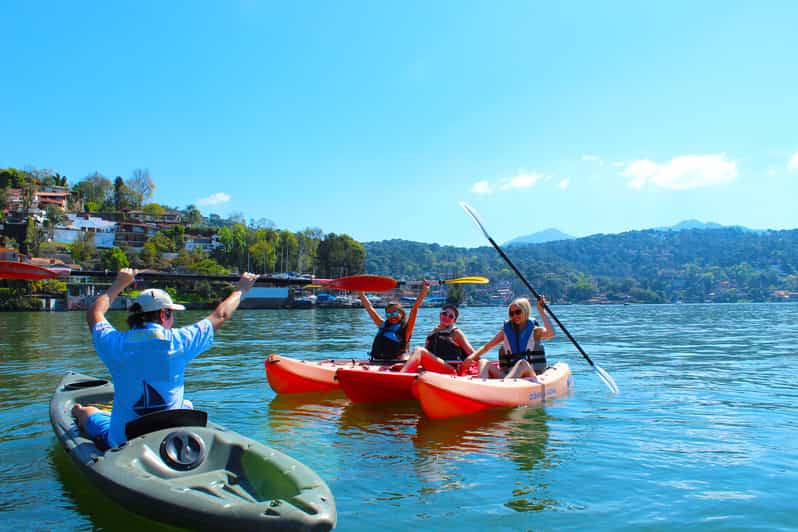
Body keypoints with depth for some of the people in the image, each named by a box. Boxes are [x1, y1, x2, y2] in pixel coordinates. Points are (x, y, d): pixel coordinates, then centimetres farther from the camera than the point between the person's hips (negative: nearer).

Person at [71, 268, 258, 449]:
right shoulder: (177, 341, -16)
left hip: (121, 442, 0)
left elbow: (94, 313, 11)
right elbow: (219, 316, 0)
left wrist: (118, 285, 24)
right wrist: (241, 290, 15)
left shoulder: (116, 344, -11)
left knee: (85, 411, 28)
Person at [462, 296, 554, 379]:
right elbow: (486, 347, 13)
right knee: (483, 363, -17)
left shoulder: (534, 331, 7)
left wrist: (541, 311, -11)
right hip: (508, 375, 3)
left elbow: (551, 333, -14)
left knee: (522, 363, -34)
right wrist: (473, 356, -5)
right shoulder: (506, 331, 15)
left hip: (530, 376, -3)